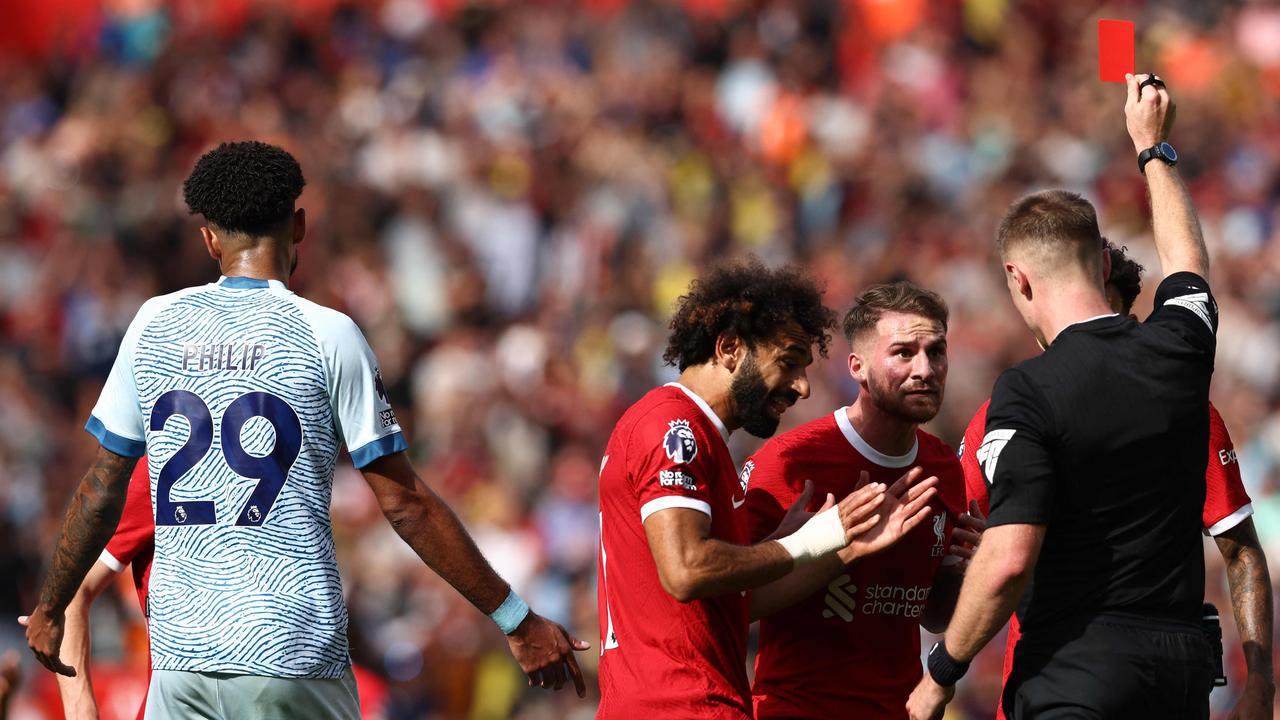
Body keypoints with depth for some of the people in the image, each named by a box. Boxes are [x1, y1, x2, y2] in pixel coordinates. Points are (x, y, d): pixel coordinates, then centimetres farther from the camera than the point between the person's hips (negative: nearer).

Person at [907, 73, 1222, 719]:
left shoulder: (1028, 393, -12)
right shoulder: (1178, 349, 5)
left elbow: (1008, 561, -19)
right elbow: (1187, 262, 31)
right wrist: (1153, 146, 46)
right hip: (1184, 659, 6)